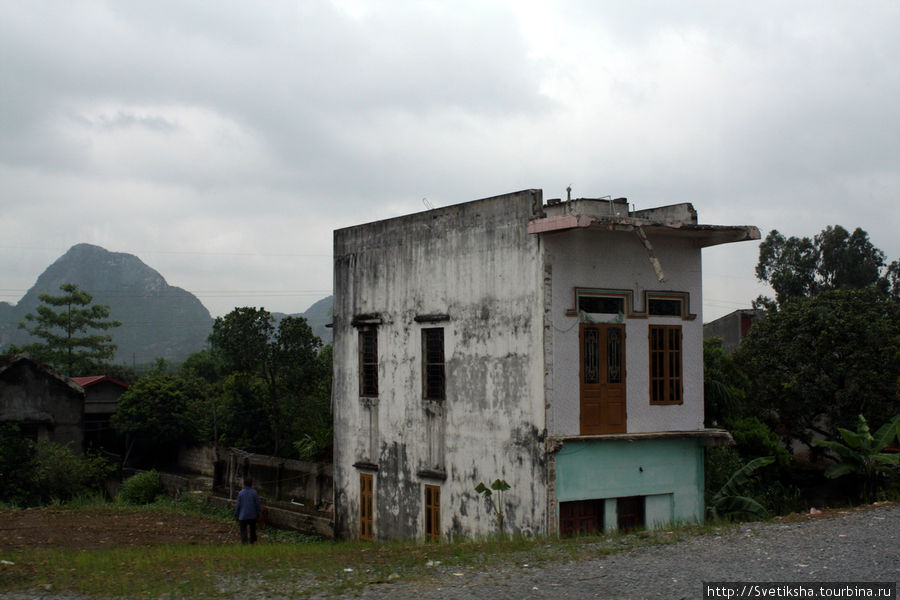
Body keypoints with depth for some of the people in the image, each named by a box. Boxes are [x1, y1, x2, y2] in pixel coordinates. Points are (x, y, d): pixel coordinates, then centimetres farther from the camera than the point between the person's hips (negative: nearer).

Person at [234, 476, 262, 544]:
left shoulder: (240, 493, -6)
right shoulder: (254, 493, -7)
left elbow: (238, 505, -3)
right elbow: (257, 504, -3)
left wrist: (236, 515, 7)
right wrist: (258, 514, 8)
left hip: (243, 516, -1)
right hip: (252, 516, 1)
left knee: (243, 530, 2)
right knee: (252, 530, 17)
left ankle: (244, 542, -14)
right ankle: (252, 542, 27)